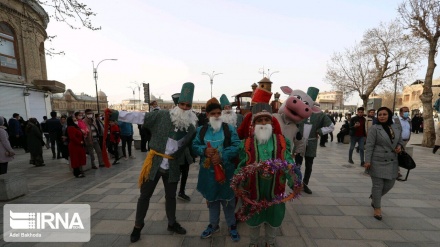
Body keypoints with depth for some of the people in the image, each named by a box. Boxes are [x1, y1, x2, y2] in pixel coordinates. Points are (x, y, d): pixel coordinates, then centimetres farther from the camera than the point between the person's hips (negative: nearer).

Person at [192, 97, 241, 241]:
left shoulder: (229, 128, -6)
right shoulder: (201, 130, 2)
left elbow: (237, 147, -14)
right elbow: (194, 146, -2)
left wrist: (222, 157, -25)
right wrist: (204, 150, -23)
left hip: (226, 171, -2)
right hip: (208, 172, 3)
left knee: (228, 200, 13)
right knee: (211, 199, 20)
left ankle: (232, 225, 37)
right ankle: (213, 225, 42)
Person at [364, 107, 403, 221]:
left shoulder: (397, 128, 8)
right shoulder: (374, 128, -9)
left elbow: (400, 140, 21)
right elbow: (369, 146, -11)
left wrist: (399, 146, -3)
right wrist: (367, 161, -16)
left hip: (392, 162, 6)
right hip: (378, 161, -5)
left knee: (389, 184, 13)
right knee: (378, 185, 2)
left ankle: (374, 198, 39)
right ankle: (377, 208, 17)